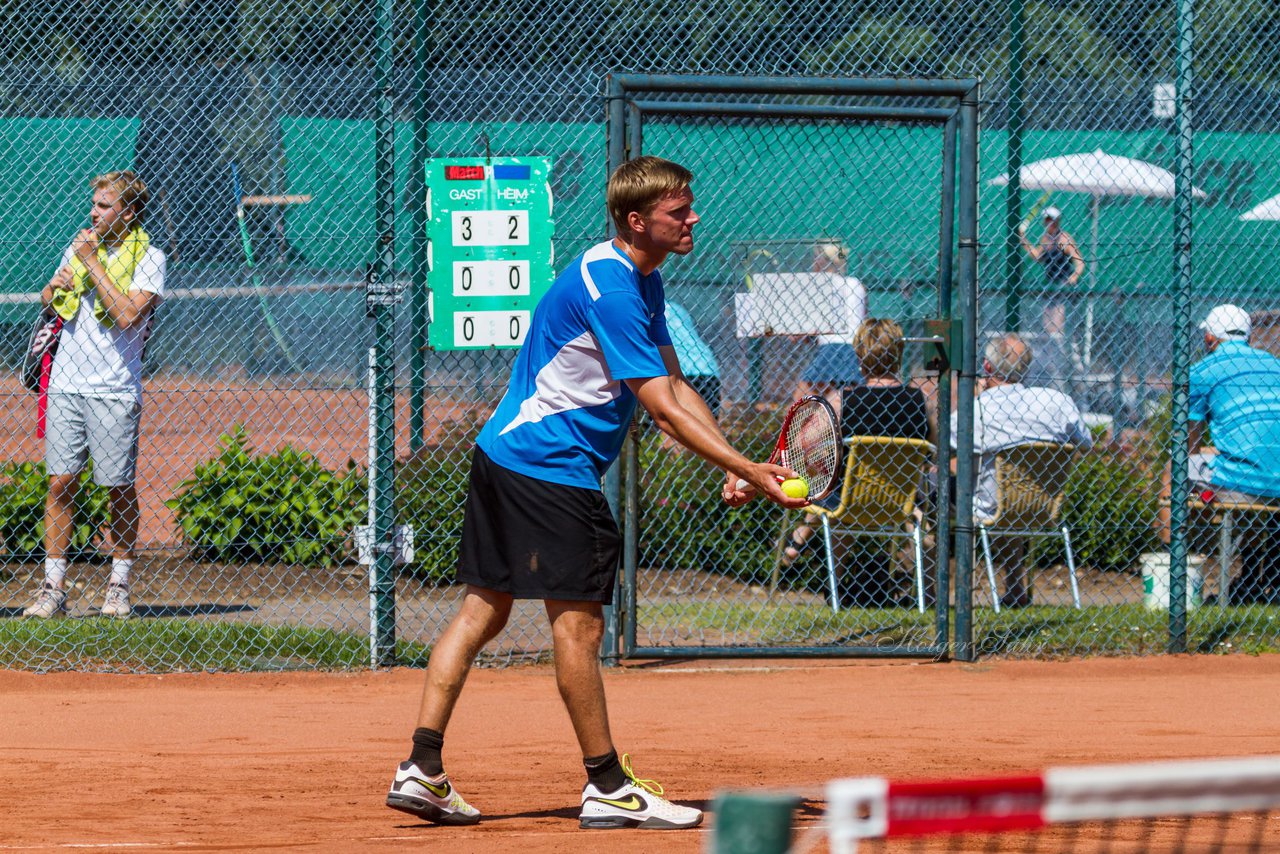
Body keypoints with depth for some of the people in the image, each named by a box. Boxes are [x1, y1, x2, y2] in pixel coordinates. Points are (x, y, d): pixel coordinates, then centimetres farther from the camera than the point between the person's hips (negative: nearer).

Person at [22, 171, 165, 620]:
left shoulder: (148, 258, -4)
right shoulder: (79, 246, 13)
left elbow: (128, 315, -18)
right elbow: (47, 301, 26)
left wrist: (92, 263, -13)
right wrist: (57, 286, 2)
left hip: (114, 392, -4)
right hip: (66, 382, 4)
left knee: (119, 489, 0)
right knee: (61, 482, -1)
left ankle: (118, 586, 11)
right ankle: (53, 587, -1)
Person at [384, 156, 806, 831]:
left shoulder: (641, 281, 12)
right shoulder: (608, 290, -21)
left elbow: (674, 385, 14)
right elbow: (664, 409, -22)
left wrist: (731, 465, 2)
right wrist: (748, 471, -20)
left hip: (504, 454, 11)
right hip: (549, 466, -11)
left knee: (485, 608, 9)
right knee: (578, 621, -4)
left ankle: (421, 770, 8)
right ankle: (607, 787, 2)